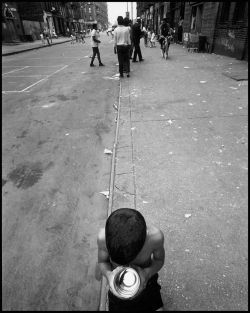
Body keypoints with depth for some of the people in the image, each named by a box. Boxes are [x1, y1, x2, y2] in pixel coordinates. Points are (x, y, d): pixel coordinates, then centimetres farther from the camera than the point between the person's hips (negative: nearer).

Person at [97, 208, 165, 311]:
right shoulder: (103, 237, -32)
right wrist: (108, 274, -32)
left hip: (146, 282, 0)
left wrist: (148, 273, -31)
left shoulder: (155, 236, -34)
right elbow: (102, 262, -10)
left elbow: (159, 260, -10)